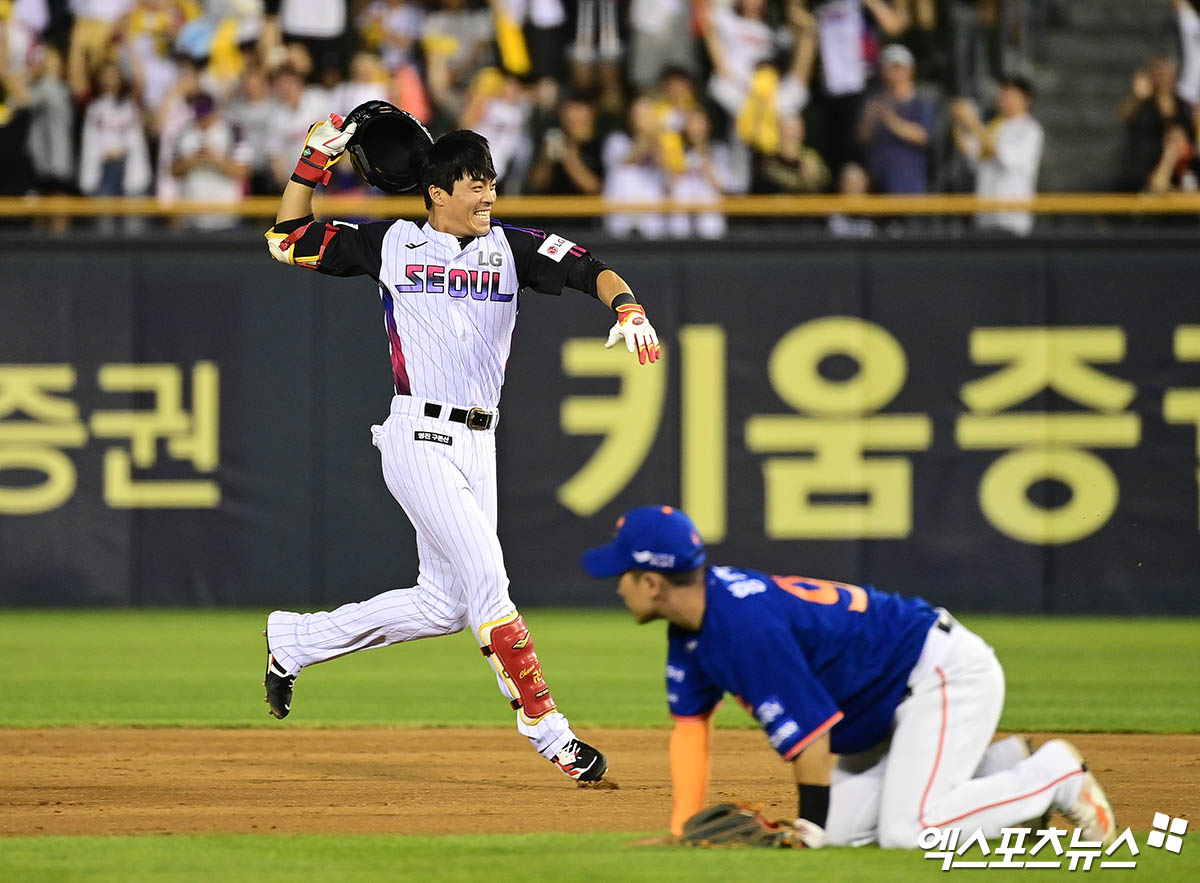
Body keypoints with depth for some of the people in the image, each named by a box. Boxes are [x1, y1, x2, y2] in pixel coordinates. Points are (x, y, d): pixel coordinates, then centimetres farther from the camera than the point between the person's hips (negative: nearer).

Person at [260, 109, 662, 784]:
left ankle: (296, 639, 25)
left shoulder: (510, 248, 7)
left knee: (445, 604, 8)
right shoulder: (392, 245, 3)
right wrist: (315, 163, 1)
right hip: (419, 440, -5)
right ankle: (547, 728, -11)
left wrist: (628, 308, -28)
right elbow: (289, 240, 10)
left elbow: (590, 269, -8)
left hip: (478, 443, 5)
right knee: (487, 580, -13)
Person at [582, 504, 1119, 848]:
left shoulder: (746, 623, -29)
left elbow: (808, 731, -25)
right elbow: (690, 723, 9)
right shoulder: (692, 622, 2)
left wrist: (809, 829, -15)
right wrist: (684, 830, 1)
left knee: (905, 830, -24)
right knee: (842, 826, 7)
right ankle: (996, 767, 13)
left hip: (949, 673, -10)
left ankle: (1054, 777, -6)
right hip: (893, 704, 11)